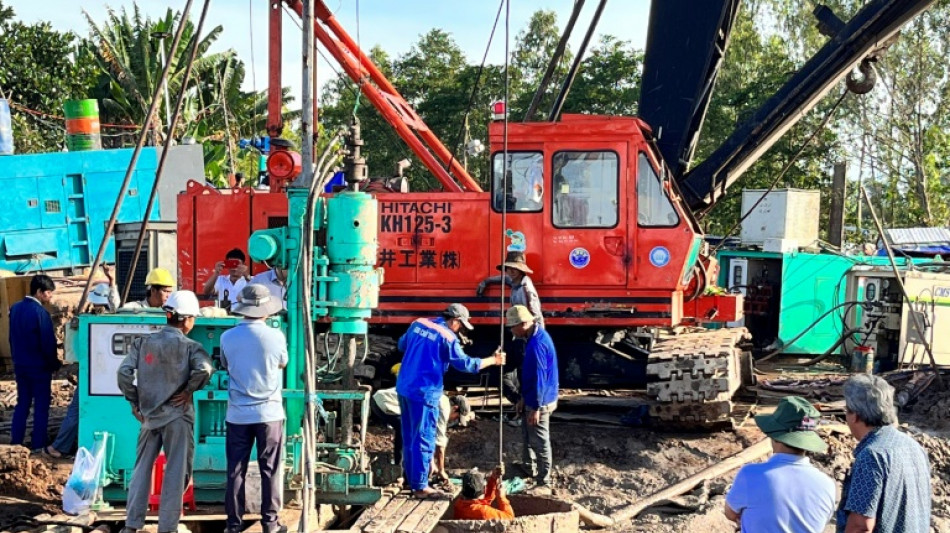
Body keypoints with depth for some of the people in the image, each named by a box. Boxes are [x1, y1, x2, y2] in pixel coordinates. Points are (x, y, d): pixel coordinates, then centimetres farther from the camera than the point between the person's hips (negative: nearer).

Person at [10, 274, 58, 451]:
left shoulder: (15, 308, 5)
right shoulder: (40, 312, -19)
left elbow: (12, 338, 13)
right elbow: (48, 343, -17)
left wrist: (17, 359, 20)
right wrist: (55, 364, -3)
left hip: (20, 365, 7)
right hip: (39, 366, -7)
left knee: (22, 404, 15)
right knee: (41, 406, 1)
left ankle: (15, 442, 17)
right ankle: (38, 445, 4)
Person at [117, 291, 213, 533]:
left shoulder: (143, 342, 3)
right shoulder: (189, 346, -9)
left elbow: (124, 372, -4)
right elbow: (204, 370, -27)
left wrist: (134, 402, 5)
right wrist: (188, 391, -11)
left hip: (149, 415, 4)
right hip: (177, 416, -4)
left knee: (142, 469, 14)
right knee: (176, 472, 5)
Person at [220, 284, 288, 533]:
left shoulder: (227, 337, -5)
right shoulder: (276, 336, -10)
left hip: (238, 414, 1)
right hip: (269, 412, -1)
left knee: (236, 470, 8)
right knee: (270, 470, 7)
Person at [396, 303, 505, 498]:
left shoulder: (418, 324, 8)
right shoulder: (447, 337, -12)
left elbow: (402, 345, 22)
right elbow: (465, 364, -11)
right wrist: (493, 360, -2)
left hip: (404, 387, 8)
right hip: (424, 392, -8)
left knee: (409, 437, 18)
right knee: (424, 439, 1)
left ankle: (411, 478, 29)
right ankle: (420, 486, 7)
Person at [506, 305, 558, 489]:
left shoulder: (536, 344, -28)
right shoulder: (536, 335, 5)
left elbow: (539, 378, -26)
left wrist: (535, 408, -21)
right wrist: (524, 398, 18)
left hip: (539, 402, -10)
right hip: (532, 399, 10)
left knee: (539, 442, 2)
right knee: (528, 435, 25)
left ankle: (544, 481, 13)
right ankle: (529, 467, 42)